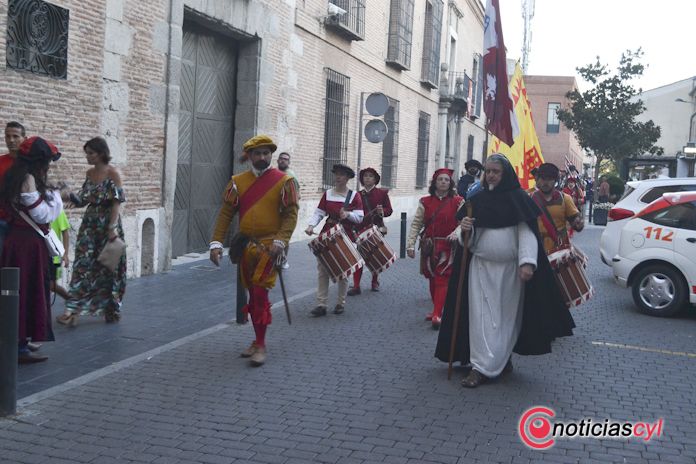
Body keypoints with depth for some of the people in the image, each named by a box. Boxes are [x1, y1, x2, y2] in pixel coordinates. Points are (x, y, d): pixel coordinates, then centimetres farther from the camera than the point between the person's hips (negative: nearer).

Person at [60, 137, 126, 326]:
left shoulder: (113, 173, -9)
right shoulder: (89, 173, 9)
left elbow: (117, 202, -13)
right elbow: (86, 199, 15)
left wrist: (112, 227, -18)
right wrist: (73, 197, -5)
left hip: (108, 224, -5)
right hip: (89, 224, 5)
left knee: (108, 267, 5)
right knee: (82, 265, -3)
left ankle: (111, 309, 20)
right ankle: (73, 310, -4)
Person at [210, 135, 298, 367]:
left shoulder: (284, 181, -4)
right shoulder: (238, 182, 5)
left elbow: (291, 214, -7)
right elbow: (226, 213, 3)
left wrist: (280, 241, -20)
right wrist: (216, 242, -6)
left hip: (269, 246, -4)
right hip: (245, 246, 5)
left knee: (260, 293, -12)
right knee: (252, 294, 13)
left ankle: (261, 346, -2)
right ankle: (258, 340, 27)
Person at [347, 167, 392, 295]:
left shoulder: (382, 193, 3)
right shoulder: (358, 195, 8)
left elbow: (389, 210, 1)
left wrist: (382, 211, -20)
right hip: (361, 229, 1)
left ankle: (375, 282, 29)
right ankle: (356, 286, -4)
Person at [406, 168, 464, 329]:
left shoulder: (457, 201, 0)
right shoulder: (425, 202, 6)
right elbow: (416, 224, 4)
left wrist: (456, 233, -26)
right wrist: (410, 244, -3)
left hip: (447, 247, -3)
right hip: (429, 245, 3)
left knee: (442, 279, -9)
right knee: (432, 278, 11)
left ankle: (437, 315, -14)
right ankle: (436, 309, 26)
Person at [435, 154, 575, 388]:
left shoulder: (518, 199, -4)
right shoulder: (477, 200, 7)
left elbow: (527, 232, -10)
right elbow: (469, 239, 11)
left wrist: (527, 262, -22)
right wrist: (466, 230, -13)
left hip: (509, 269, -2)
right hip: (481, 267, 3)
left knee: (507, 317, 1)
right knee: (482, 316, 1)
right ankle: (481, 363, 7)